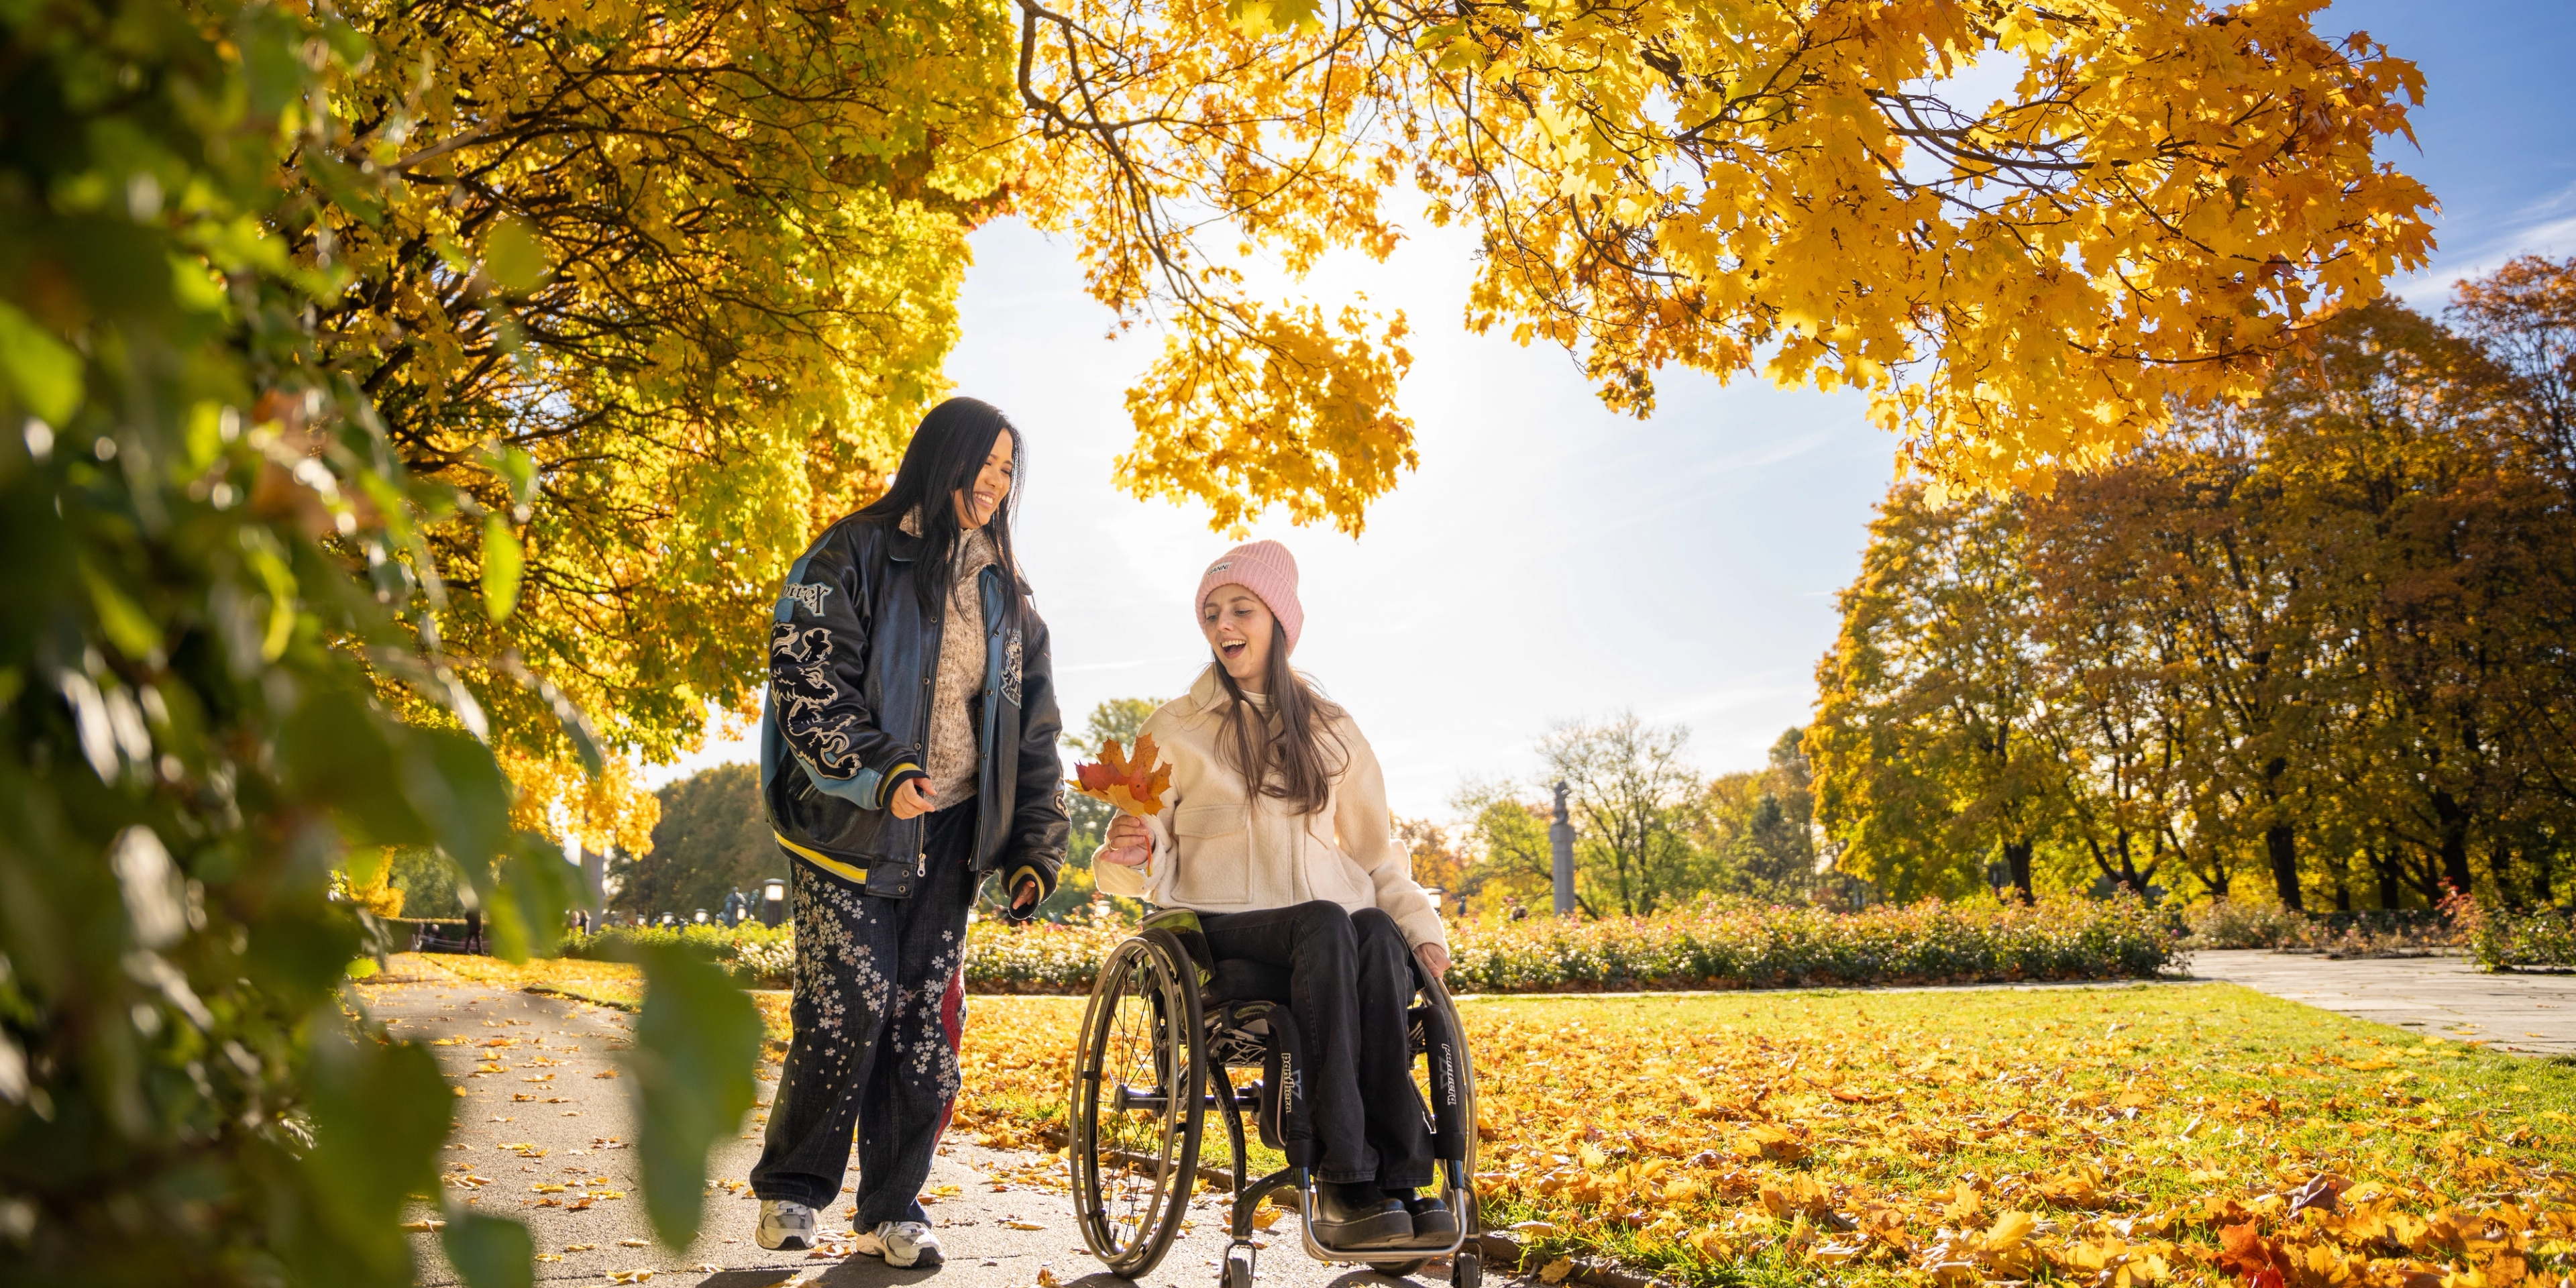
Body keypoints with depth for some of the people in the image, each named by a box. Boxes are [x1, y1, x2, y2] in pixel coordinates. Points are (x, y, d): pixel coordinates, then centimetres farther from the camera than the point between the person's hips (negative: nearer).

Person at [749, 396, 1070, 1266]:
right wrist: (879, 771, -23)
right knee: (849, 1008, -8)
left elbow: (1034, 730, 14)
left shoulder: (1004, 591, 14)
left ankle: (891, 1210, 17)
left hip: (949, 836, 5)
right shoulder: (854, 557, -2)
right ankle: (790, 1187, 15)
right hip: (849, 827, -4)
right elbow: (806, 681, -10)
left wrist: (1035, 851, 7)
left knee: (928, 1027, 2)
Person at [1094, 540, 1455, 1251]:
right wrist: (1130, 853, -17)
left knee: (1381, 934, -34)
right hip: (1225, 926, -2)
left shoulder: (1331, 731, 18)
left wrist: (1424, 928, 4)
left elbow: (1376, 852, 20)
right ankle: (1345, 1181, -36)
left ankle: (1396, 1177, -33)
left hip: (1333, 922, 2)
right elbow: (1148, 870, 8)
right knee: (1326, 923, -35)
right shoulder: (1173, 729, 12)